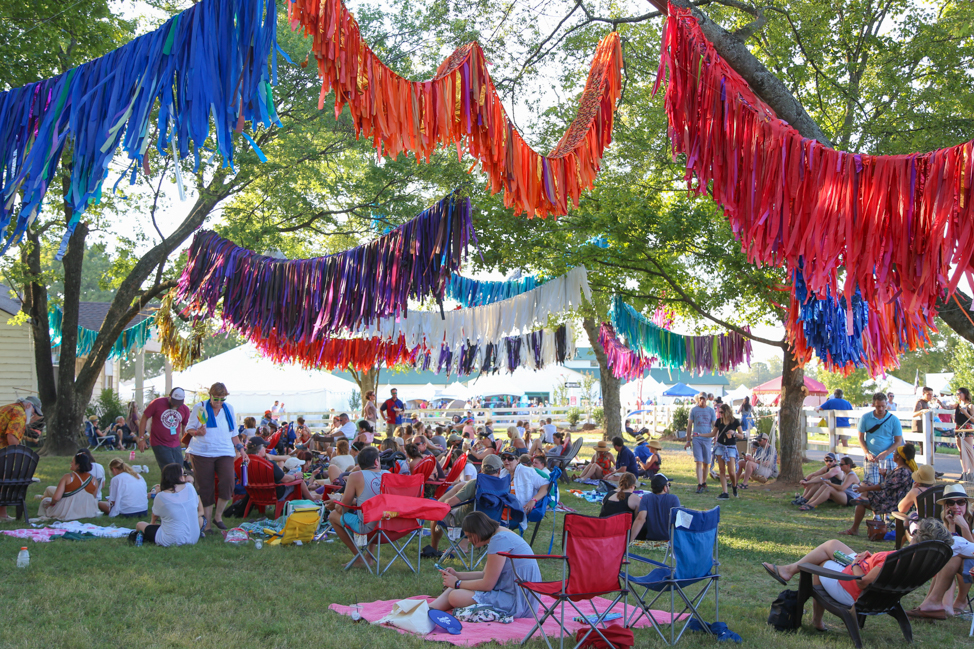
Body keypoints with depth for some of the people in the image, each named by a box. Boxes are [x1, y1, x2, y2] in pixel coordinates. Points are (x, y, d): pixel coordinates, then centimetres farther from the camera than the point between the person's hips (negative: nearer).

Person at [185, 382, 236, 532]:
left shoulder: (229, 409, 10)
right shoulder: (200, 407, 1)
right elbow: (189, 428, 4)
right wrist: (197, 432, -17)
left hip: (224, 452, 2)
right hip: (202, 452, -2)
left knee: (228, 481, -18)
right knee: (205, 487, 0)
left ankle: (218, 515, 2)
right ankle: (208, 523, 11)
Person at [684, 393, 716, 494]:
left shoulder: (711, 410, 6)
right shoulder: (693, 410, 5)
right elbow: (689, 425, 9)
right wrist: (688, 441, 7)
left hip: (707, 439, 1)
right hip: (696, 439, -1)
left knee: (706, 463, 8)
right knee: (699, 462, -10)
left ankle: (704, 483, 22)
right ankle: (699, 485, -12)